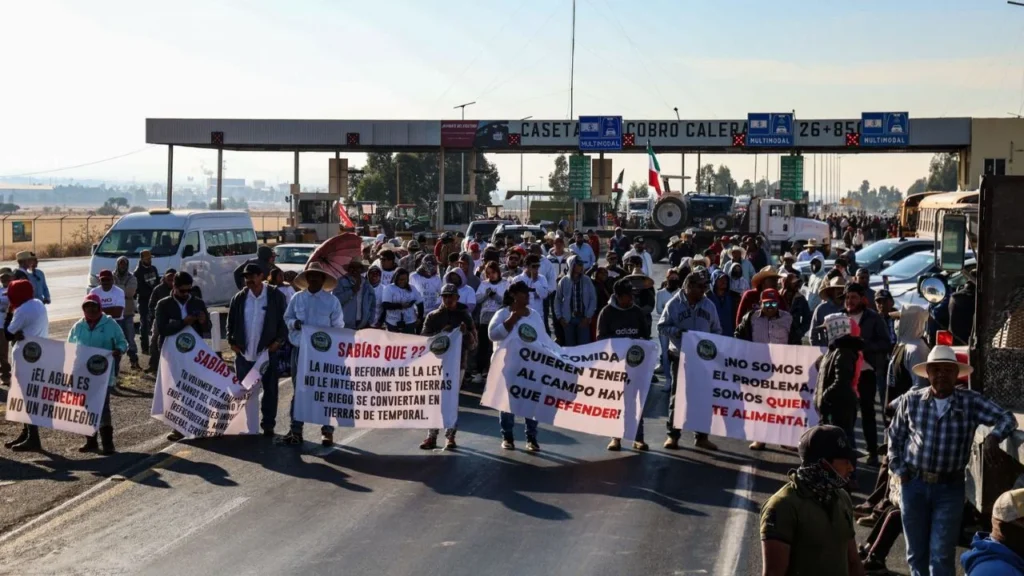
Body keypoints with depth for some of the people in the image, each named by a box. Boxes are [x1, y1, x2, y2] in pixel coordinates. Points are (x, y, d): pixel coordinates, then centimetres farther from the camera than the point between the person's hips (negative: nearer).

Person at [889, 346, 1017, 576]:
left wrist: (994, 436, -26)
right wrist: (898, 470, 4)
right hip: (914, 484, 2)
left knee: (942, 555, -1)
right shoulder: (910, 400, -1)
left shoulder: (971, 402, -5)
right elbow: (895, 436, 10)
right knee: (916, 552, 13)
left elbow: (1007, 418, -6)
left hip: (950, 488, -2)